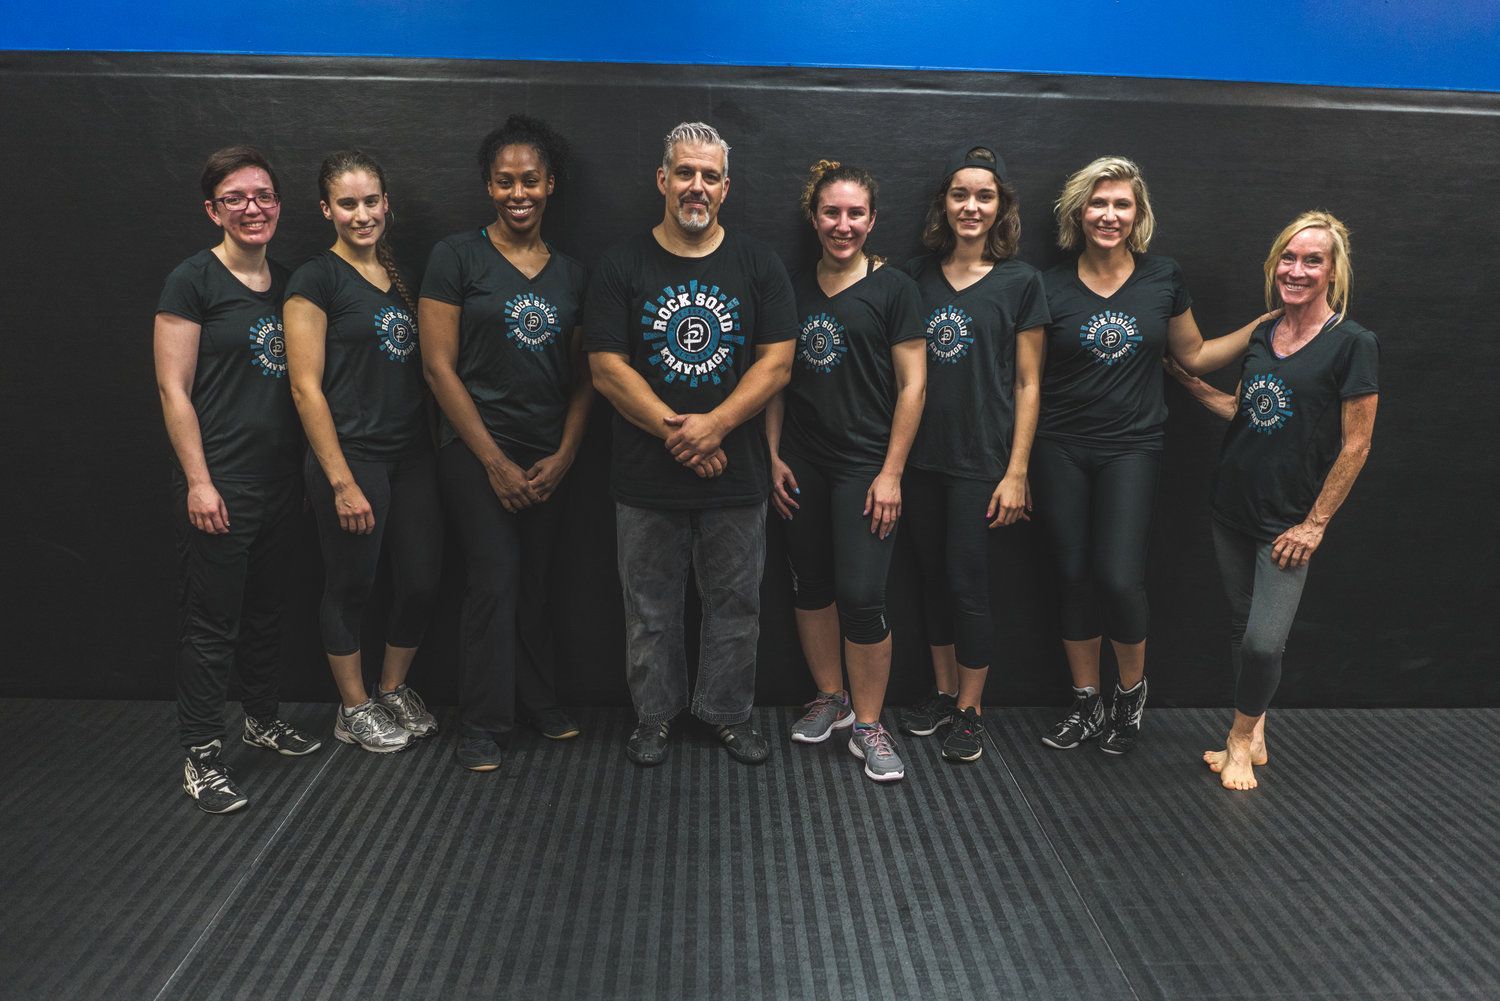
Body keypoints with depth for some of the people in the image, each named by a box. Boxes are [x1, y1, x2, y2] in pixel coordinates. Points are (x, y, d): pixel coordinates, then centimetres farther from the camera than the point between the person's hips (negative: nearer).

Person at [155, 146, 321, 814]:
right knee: (212, 621, 0)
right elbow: (173, 389, -11)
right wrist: (198, 481, -15)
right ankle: (201, 755, 12)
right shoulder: (193, 281, -8)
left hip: (280, 477, 6)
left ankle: (261, 718, 36)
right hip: (219, 483, -6)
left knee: (266, 609, 18)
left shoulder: (286, 282, 11)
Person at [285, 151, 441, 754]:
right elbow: (306, 387, -12)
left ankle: (394, 690, 32)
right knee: (351, 587, 7)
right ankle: (354, 709, 26)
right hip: (350, 456, -6)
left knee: (423, 581, 9)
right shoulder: (316, 280, -8)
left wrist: (435, 443, 8)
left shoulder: (399, 274, 12)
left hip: (412, 455, 6)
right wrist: (342, 481, -15)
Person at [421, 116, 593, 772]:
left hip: (551, 456, 4)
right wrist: (495, 461, -10)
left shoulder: (570, 273, 10)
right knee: (495, 580, -5)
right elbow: (440, 367, -7)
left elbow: (583, 376, 11)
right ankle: (484, 724, 9)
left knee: (536, 581, 9)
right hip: (477, 449, -4)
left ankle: (540, 702, 27)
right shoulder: (458, 257, -3)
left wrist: (564, 457, -2)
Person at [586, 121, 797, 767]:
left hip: (737, 477, 1)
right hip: (646, 479, -1)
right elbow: (607, 370, -6)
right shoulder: (622, 266, 1)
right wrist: (674, 430, -15)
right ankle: (654, 716, 29)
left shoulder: (758, 264, 4)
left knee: (735, 605, 11)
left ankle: (728, 713, 30)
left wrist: (715, 424, -16)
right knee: (650, 610, 11)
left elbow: (776, 362, -3)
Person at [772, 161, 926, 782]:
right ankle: (830, 698, 30)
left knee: (861, 596, -7)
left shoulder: (892, 289, -3)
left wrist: (891, 473, -11)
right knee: (811, 585, 12)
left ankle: (868, 725, 9)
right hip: (802, 466, 5)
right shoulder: (793, 289, 9)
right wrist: (774, 456, 4)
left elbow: (912, 385, -6)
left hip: (864, 465, -4)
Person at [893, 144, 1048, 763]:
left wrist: (1017, 472, -9)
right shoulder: (918, 275, 7)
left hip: (981, 458, -4)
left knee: (967, 582, 0)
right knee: (932, 575, 12)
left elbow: (1027, 385, -3)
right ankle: (944, 692, 29)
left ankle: (970, 711, 17)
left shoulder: (1020, 282, -3)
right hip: (922, 455, 4)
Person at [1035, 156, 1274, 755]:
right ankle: (1086, 704, 24)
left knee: (1118, 577, -11)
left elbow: (1194, 357, 14)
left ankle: (1132, 688, 18)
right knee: (1074, 576, 6)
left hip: (1130, 449, 0)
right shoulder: (1051, 288, 0)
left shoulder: (1164, 279, 4)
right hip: (1061, 451, 1)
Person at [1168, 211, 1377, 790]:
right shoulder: (1261, 336, 8)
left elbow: (1355, 446, -10)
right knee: (1242, 628, 13)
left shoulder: (1352, 344, -10)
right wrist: (1188, 382, 13)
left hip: (1289, 522, -6)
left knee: (1264, 643, -10)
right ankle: (1252, 735, 29)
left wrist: (1315, 524, -11)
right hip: (1232, 508, 6)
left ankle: (1241, 737, 14)